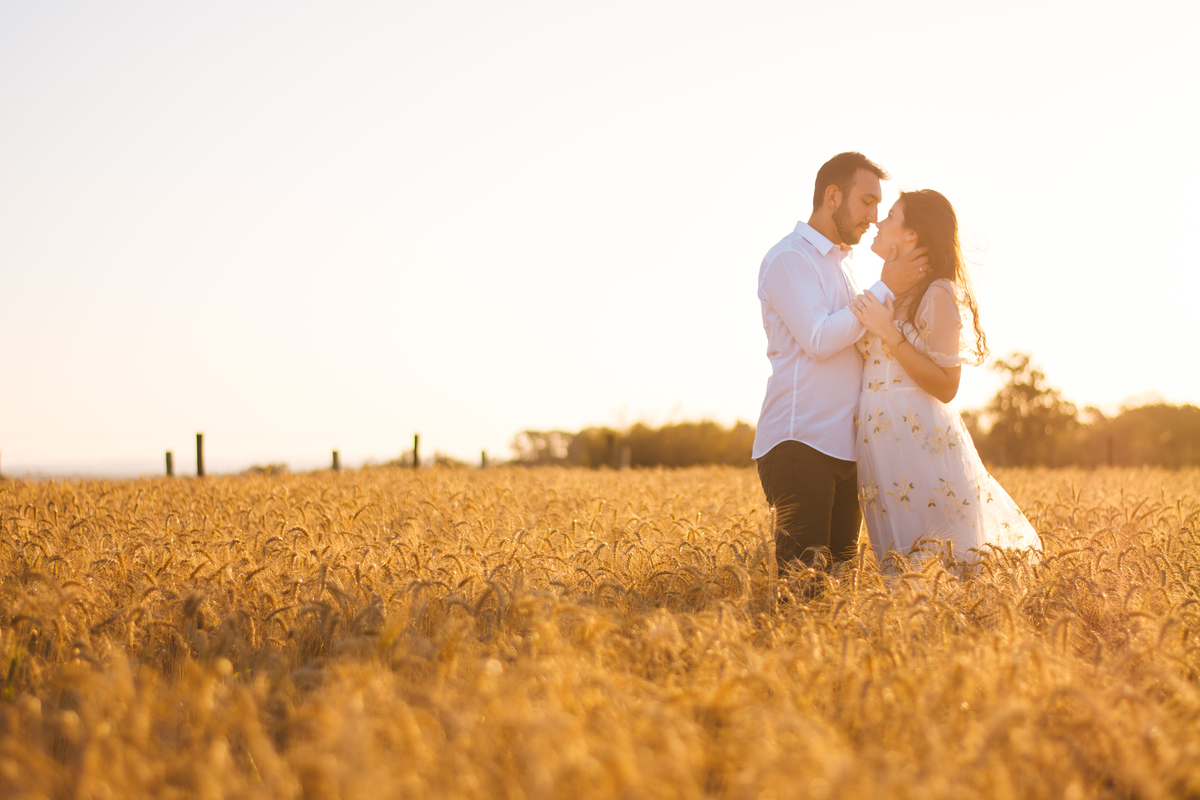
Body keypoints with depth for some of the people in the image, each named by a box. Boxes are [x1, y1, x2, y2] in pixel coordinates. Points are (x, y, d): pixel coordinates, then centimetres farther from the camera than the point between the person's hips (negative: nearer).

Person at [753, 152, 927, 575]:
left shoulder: (838, 263, 22)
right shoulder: (789, 258, -6)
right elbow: (819, 341, -17)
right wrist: (885, 289, -14)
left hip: (842, 446, 9)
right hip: (799, 444, -9)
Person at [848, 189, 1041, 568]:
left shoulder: (939, 294, -7)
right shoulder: (891, 294, 17)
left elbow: (946, 387, -14)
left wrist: (889, 334, -18)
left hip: (921, 441, -8)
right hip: (881, 446, 8)